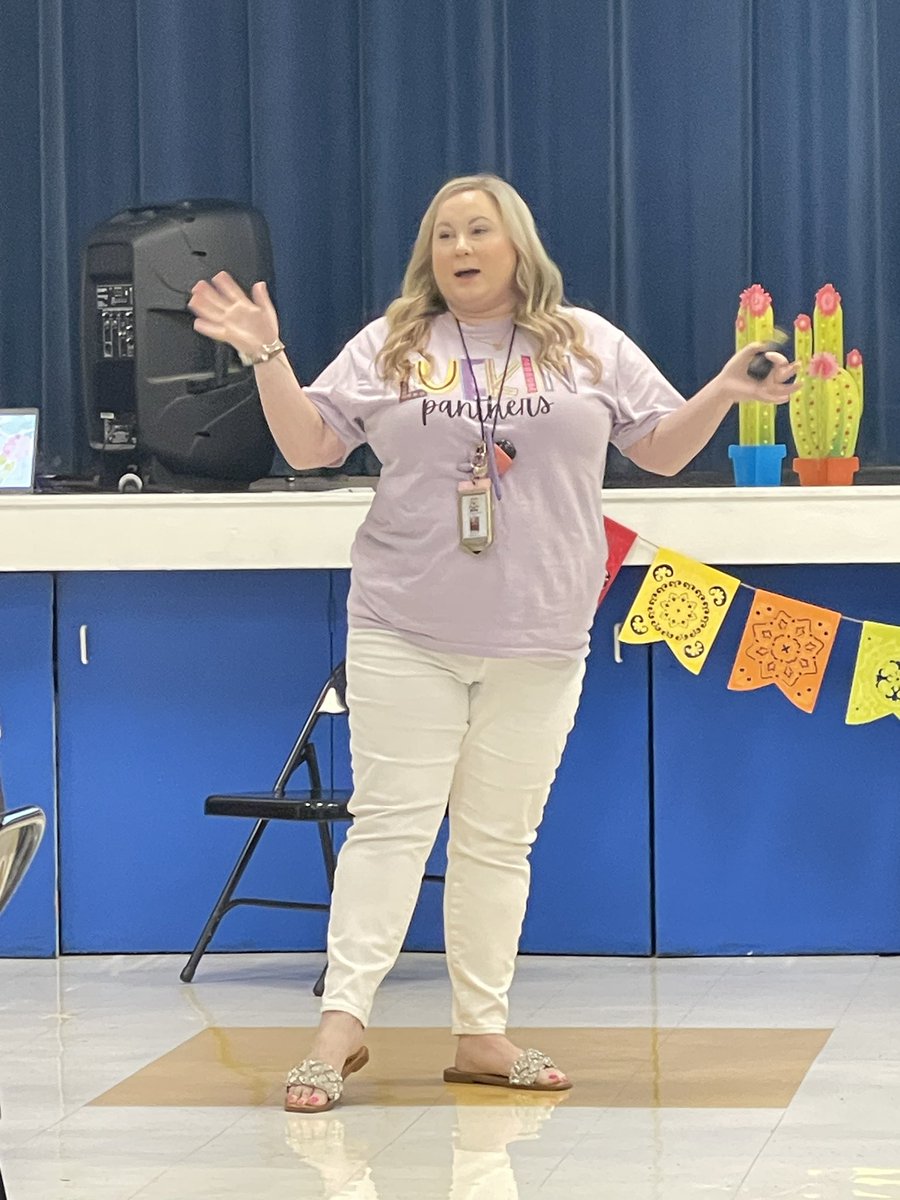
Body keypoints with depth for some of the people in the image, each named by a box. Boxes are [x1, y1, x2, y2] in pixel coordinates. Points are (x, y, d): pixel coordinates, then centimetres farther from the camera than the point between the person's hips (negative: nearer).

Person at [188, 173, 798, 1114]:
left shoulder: (587, 345, 8)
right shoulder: (390, 347, 6)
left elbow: (662, 448, 10)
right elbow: (309, 446, 5)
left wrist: (724, 394, -6)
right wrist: (266, 357, -8)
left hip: (538, 641, 1)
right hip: (405, 634, -1)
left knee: (500, 838, 5)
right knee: (390, 823, -5)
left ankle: (482, 1034, 10)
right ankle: (342, 1020, -4)